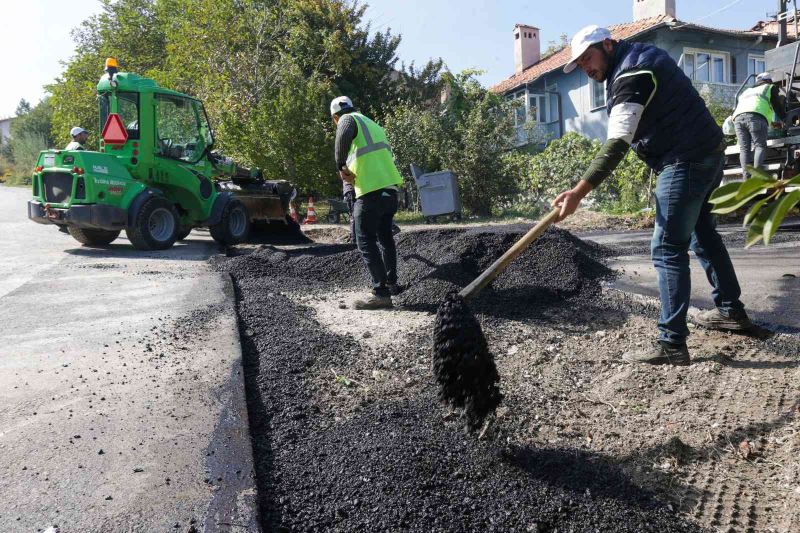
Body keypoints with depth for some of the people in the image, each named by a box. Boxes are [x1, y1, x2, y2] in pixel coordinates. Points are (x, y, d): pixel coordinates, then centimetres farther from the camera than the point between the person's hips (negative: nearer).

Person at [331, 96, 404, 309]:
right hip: (390, 187, 8)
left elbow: (343, 136, -23)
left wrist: (341, 168, -15)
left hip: (371, 191, -8)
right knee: (385, 237, 22)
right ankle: (391, 283, 32)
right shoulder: (373, 125, 26)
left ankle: (381, 293, -5)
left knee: (366, 242, -3)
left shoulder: (349, 120, 2)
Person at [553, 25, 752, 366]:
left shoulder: (631, 75, -18)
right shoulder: (639, 56, 15)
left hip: (686, 162, -11)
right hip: (706, 153, 11)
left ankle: (671, 344, -12)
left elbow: (617, 143, -30)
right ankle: (731, 310, 36)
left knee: (668, 249, -13)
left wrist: (579, 190, -37)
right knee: (702, 233, 22)